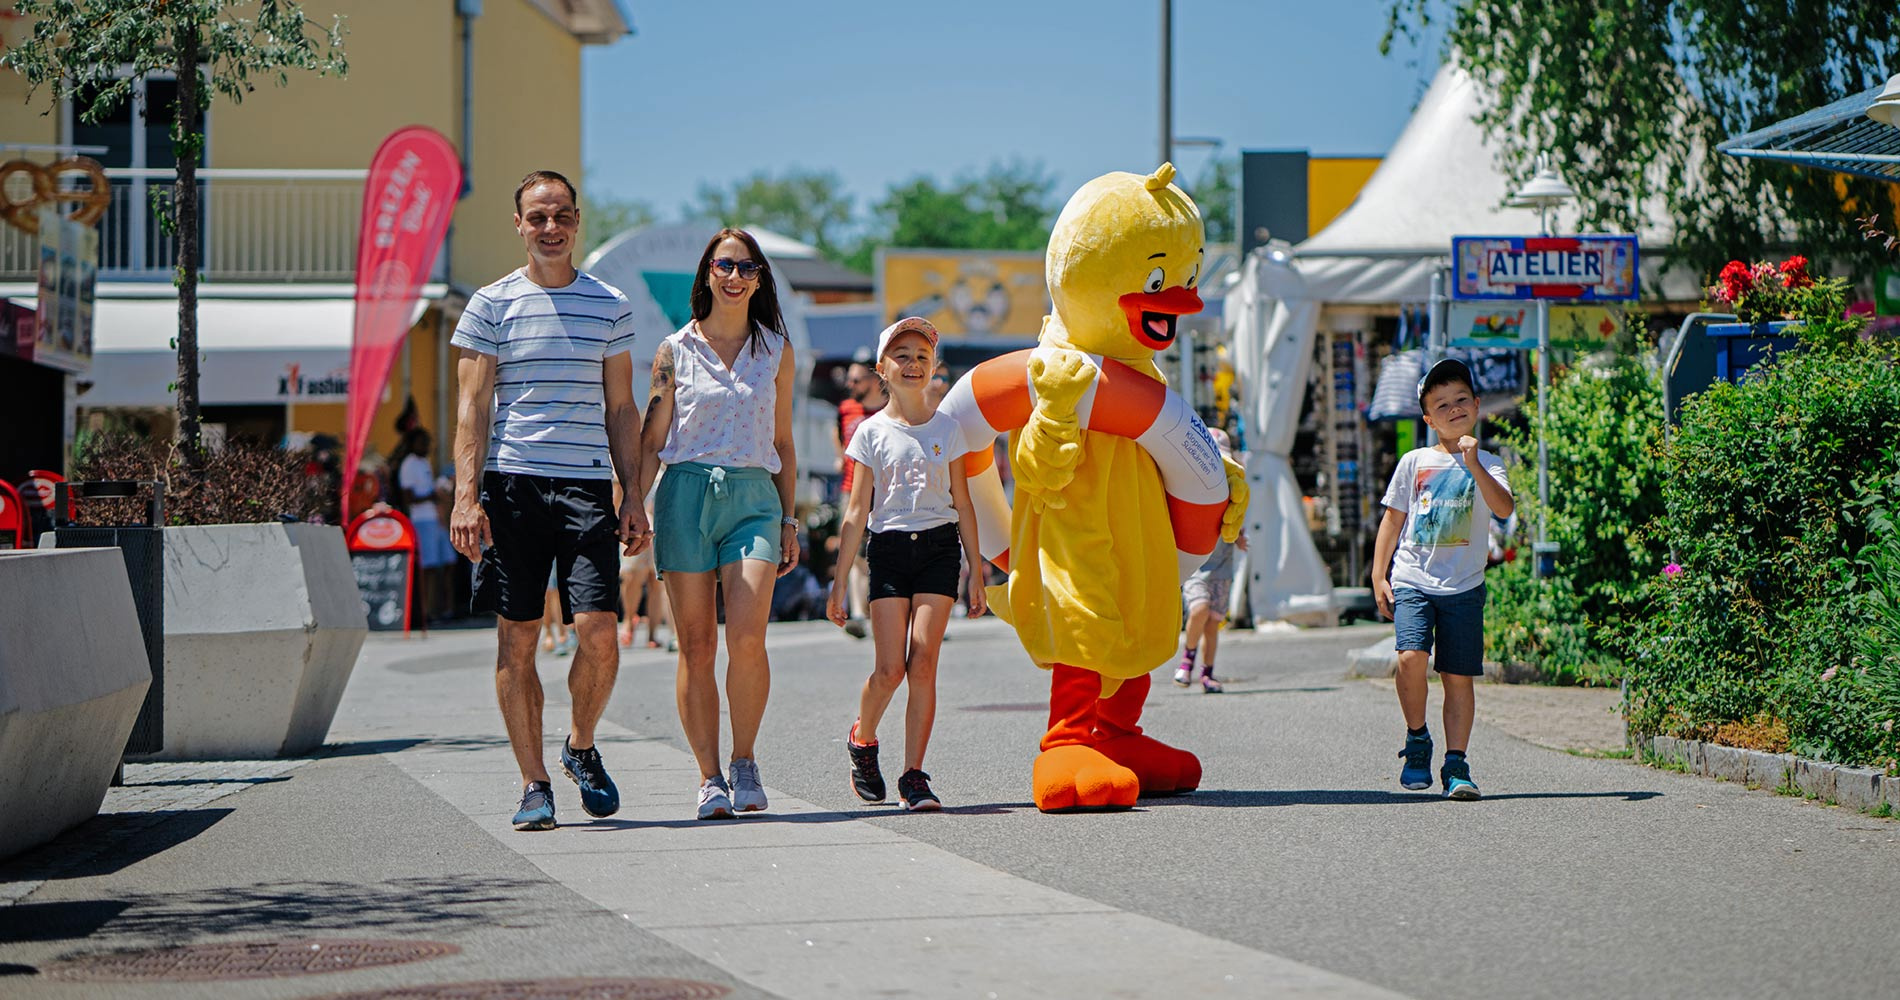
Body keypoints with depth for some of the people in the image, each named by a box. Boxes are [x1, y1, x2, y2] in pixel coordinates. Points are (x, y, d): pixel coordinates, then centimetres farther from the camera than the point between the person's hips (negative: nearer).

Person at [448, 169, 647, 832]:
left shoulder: (611, 306, 12)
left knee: (598, 632, -10)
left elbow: (621, 410, 14)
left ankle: (581, 747, 16)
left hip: (587, 485, 1)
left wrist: (634, 497, 7)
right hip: (510, 484, -1)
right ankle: (533, 783, 7)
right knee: (515, 640, -1)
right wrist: (466, 495, -8)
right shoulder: (491, 305, 6)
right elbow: (473, 408, 3)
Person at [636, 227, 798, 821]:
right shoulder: (675, 352, 6)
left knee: (747, 637, -16)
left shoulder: (776, 350, 11)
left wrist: (789, 521, 13)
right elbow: (652, 442, 6)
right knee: (696, 645, -2)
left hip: (753, 495, 1)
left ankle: (744, 762, 2)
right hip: (686, 494, 0)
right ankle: (709, 777, 4)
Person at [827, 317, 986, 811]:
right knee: (890, 668, -9)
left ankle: (913, 775, -4)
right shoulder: (872, 432, 4)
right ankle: (862, 739, 21)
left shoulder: (947, 429, 8)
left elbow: (963, 504, 11)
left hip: (939, 548, 1)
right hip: (889, 548, -1)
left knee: (923, 664, -9)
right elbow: (857, 509, 4)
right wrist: (840, 579, 1)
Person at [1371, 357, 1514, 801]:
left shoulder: (1487, 465, 6)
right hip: (1412, 580, 0)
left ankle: (1456, 764, 5)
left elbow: (1505, 507, -13)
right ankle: (1417, 740, 2)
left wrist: (1473, 464, -23)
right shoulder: (1414, 462, 9)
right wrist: (1378, 577, 7)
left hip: (1464, 585, 0)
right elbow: (1392, 520, 13)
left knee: (1458, 676, -3)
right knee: (1412, 657, -20)